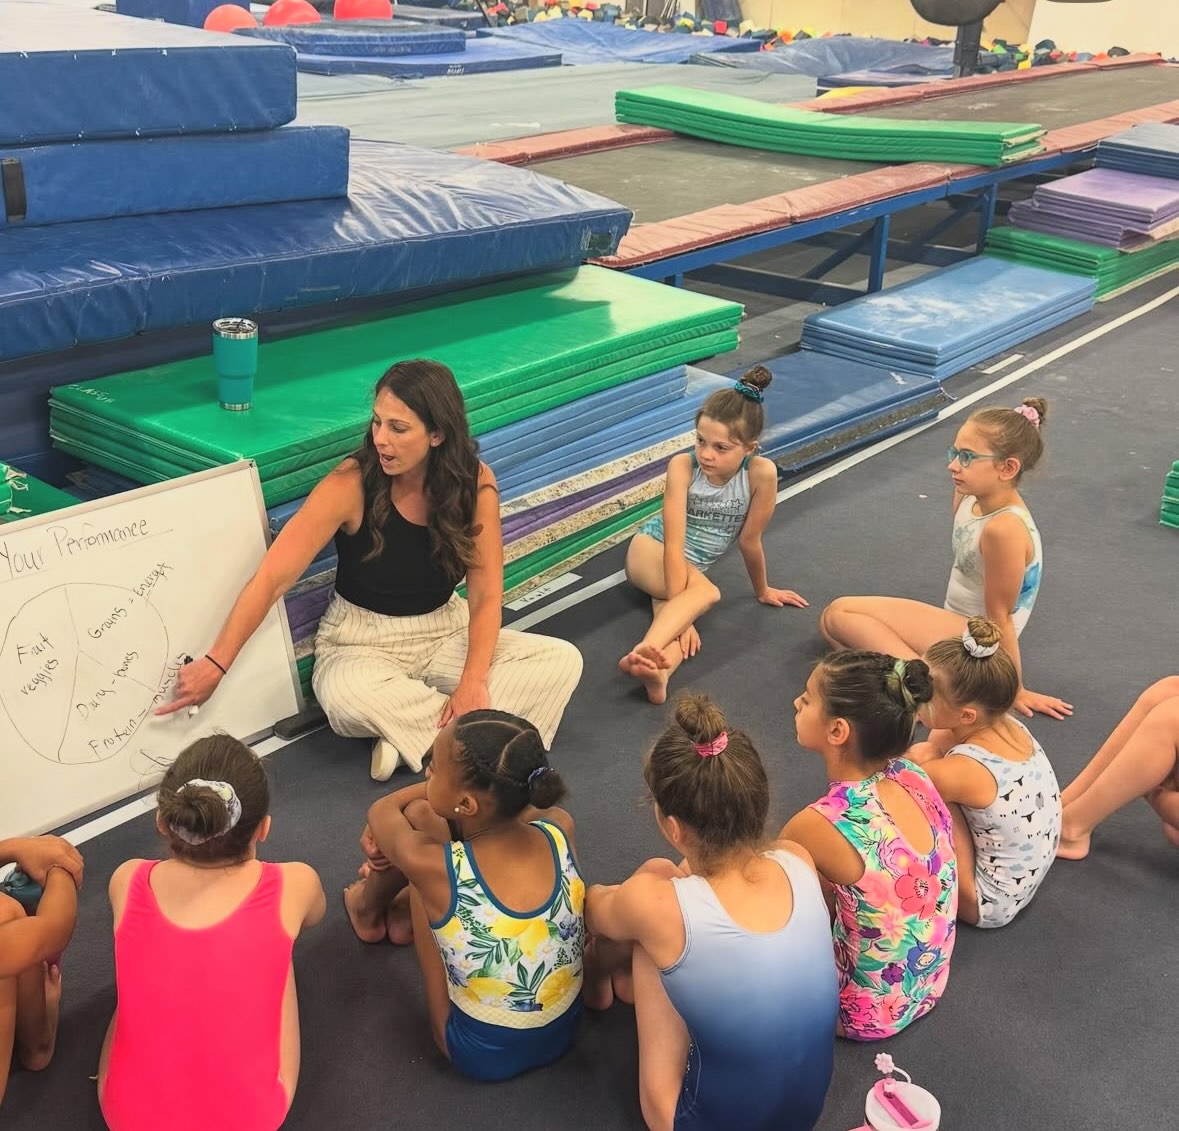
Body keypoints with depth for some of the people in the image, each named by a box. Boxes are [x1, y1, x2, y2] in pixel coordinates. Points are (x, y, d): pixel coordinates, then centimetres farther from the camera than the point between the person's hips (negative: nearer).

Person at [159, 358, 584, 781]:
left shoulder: (475, 483, -12)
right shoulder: (351, 485, -21)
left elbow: (486, 596, -12)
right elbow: (273, 578, -22)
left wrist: (473, 681, -27)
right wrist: (215, 665, -27)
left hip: (446, 633, 4)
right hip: (361, 640, -4)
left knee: (563, 660, -17)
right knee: (349, 698, -39)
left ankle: (409, 733, -21)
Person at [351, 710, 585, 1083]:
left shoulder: (430, 864, -29)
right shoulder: (561, 830, -19)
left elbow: (382, 811, -5)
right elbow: (514, 800, 8)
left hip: (481, 1056, -4)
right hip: (563, 1034, 4)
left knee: (418, 814, -1)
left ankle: (370, 905, 32)